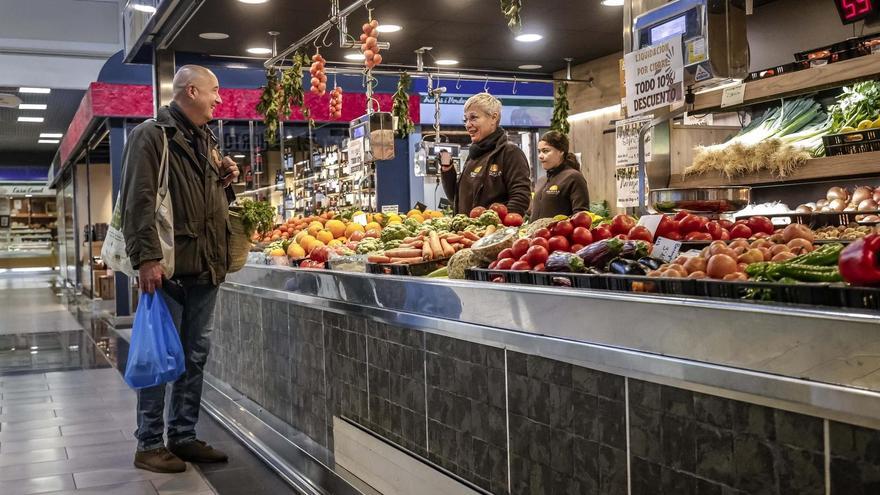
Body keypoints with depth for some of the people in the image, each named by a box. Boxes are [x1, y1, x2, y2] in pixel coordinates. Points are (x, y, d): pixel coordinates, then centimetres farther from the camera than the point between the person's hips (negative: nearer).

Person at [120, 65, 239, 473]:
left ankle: (184, 437, 21)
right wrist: (146, 258, -23)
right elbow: (138, 201, -15)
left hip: (205, 268, 8)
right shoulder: (151, 135, -6)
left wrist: (226, 182, 8)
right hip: (168, 268, -8)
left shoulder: (207, 141, 19)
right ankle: (149, 445, 9)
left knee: (195, 357, 11)